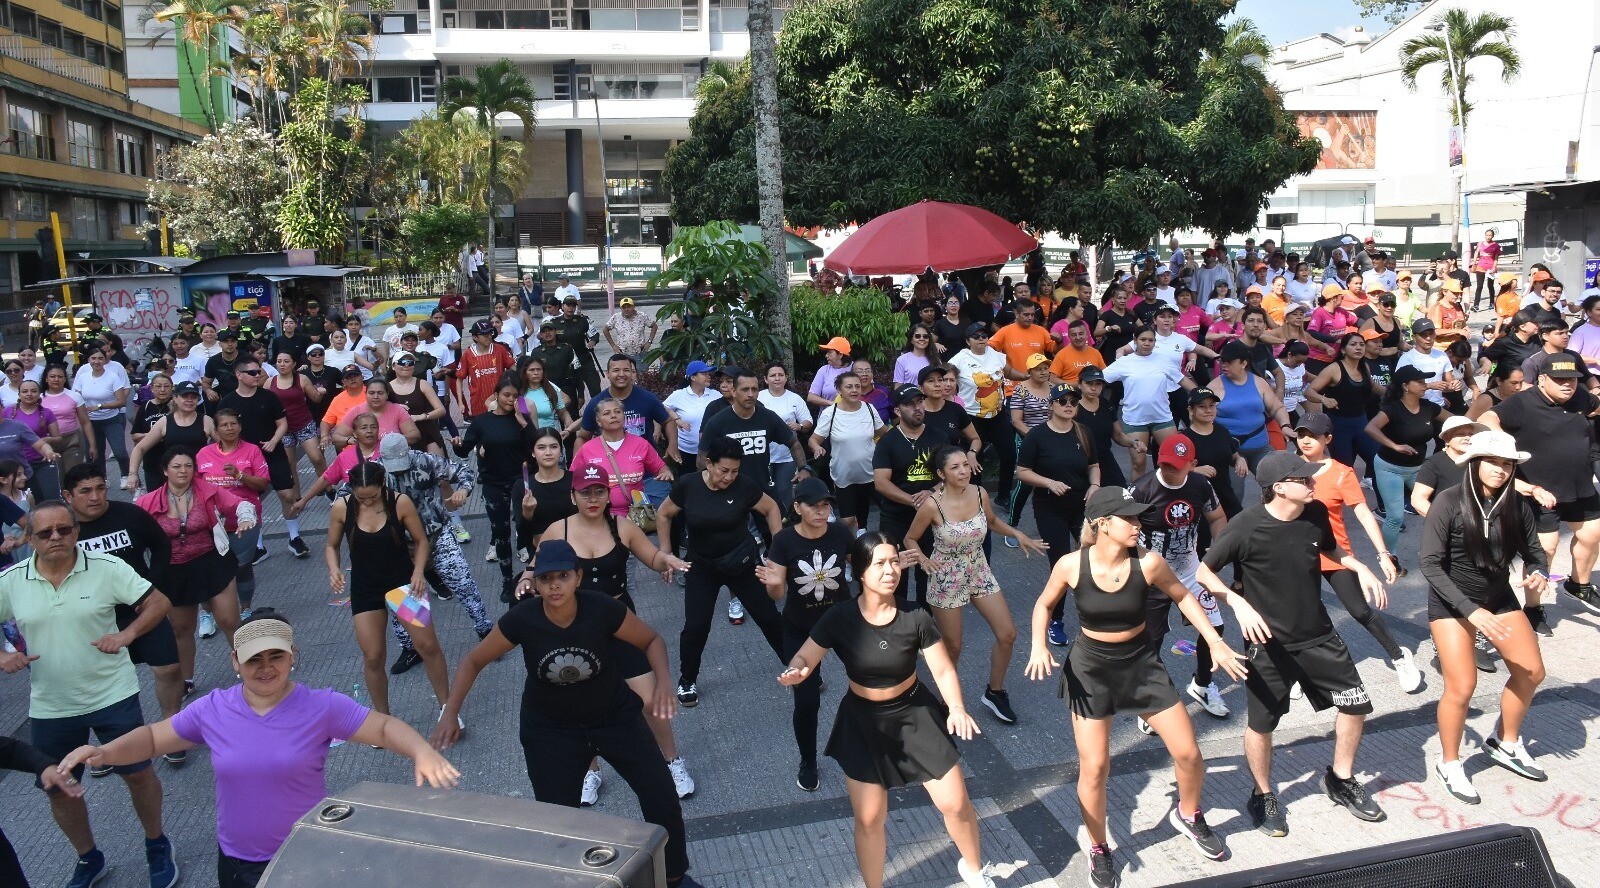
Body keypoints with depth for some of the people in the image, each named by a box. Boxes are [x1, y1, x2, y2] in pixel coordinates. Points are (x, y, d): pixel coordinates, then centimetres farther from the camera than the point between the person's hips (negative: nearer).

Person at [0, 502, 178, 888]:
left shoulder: (106, 568, -12)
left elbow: (157, 601, -9)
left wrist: (127, 634, -25)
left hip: (113, 696, -2)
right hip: (49, 708, 3)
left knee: (138, 773, 6)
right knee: (59, 788, 15)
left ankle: (157, 846, 32)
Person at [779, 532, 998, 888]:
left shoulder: (915, 618, -16)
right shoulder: (840, 619, -18)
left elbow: (943, 670, -10)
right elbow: (804, 658, -12)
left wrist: (956, 708, -28)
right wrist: (795, 672, -36)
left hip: (915, 714, 1)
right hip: (863, 721, 0)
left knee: (956, 803, 5)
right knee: (869, 819, 3)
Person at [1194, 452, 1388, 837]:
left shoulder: (1316, 513, -7)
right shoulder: (1247, 527, -23)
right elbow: (1204, 571, -15)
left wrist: (1360, 567, -1)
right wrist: (1238, 603, -28)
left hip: (1318, 634, 5)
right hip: (1268, 642, -5)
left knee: (1356, 703, 10)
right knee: (1262, 723, 6)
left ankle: (1341, 780, 35)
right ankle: (1263, 797, 30)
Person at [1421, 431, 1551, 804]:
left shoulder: (1515, 505, -9)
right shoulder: (1449, 501, -22)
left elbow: (1535, 552, 2)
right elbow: (1431, 564, -22)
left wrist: (1537, 574, -23)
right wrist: (1471, 611, -29)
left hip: (1499, 598, 5)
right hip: (1451, 602, -5)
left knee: (1531, 672, 11)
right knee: (1462, 687, -9)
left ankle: (1505, 744, 37)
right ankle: (1449, 764, 15)